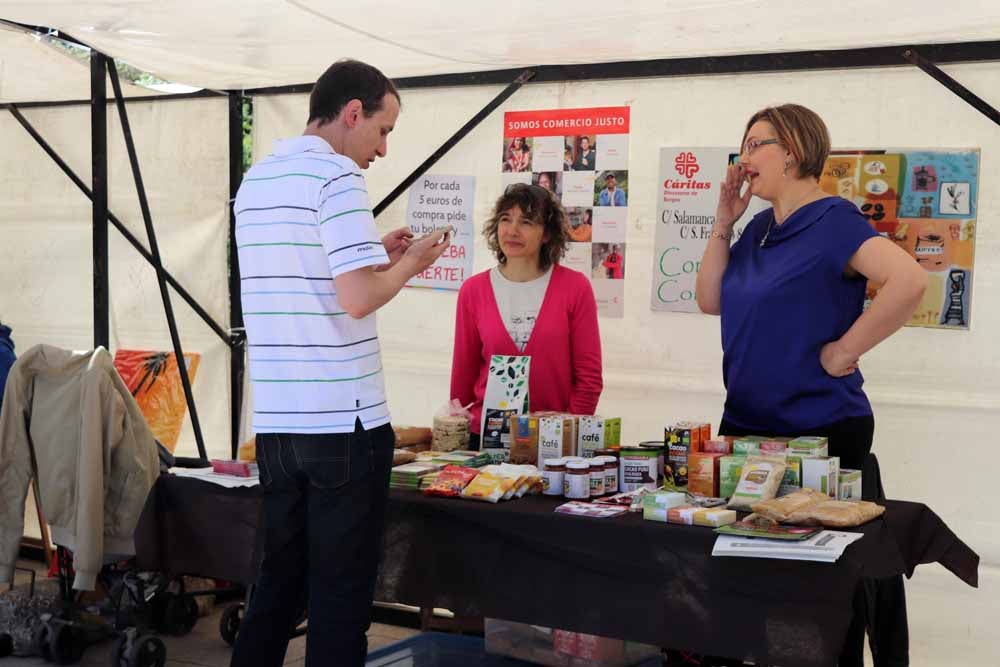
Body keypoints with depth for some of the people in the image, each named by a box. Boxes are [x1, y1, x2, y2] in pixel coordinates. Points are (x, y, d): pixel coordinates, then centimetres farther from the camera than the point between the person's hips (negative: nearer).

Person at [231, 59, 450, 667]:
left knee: (278, 587, 17)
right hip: (343, 421, -8)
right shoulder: (337, 175, -11)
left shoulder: (256, 180, 15)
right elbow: (357, 298, -20)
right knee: (341, 599, 2)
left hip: (275, 423, 8)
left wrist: (375, 254, 20)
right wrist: (409, 264, -1)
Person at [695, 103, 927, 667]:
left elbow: (910, 281, -27)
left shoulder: (832, 219, -14)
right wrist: (724, 223, 4)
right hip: (746, 424, 8)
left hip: (820, 429, -8)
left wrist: (844, 351, -21)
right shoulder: (759, 229, 11)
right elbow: (710, 302, 12)